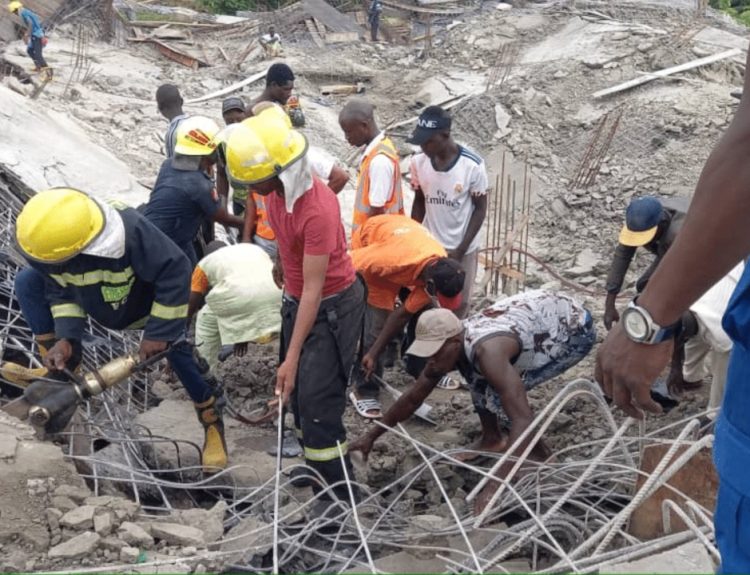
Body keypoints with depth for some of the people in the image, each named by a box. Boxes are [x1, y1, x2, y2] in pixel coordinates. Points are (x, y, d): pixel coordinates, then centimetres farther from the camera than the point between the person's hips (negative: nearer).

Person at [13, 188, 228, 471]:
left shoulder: (130, 231, -46)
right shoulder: (50, 241, -29)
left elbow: (175, 272, -36)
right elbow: (60, 289, -12)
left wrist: (159, 331, -32)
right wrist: (65, 337, -24)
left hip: (147, 305, -5)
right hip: (98, 302, 5)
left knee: (180, 349, -20)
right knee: (27, 282, -9)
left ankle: (212, 422, 4)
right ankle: (64, 364, 2)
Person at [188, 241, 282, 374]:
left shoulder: (205, 263, 29)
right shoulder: (254, 249, 39)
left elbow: (188, 309, 29)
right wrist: (244, 334, 49)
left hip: (239, 295, -3)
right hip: (279, 292, 3)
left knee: (205, 320, 27)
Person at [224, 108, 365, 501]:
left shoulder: (318, 211, -33)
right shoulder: (276, 189, -9)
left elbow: (313, 289, -29)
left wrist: (292, 358, -27)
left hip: (332, 306, -8)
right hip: (295, 299, 9)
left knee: (318, 402, -6)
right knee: (295, 393, 17)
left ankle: (338, 491, 9)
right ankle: (315, 467, 36)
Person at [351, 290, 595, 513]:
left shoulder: (487, 351, -36)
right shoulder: (449, 345, -10)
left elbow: (523, 420, -42)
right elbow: (412, 397, 4)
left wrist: (497, 484, -46)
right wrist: (372, 436, 7)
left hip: (575, 328, -8)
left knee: (499, 394, -18)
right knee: (477, 375, 6)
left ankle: (540, 457, 0)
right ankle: (492, 439, 23)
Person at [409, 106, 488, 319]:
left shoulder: (472, 165, -22)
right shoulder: (418, 162, -11)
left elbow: (480, 209, -12)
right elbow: (419, 202, 4)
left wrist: (461, 249, -15)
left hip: (462, 248, -3)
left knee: (459, 305, 11)